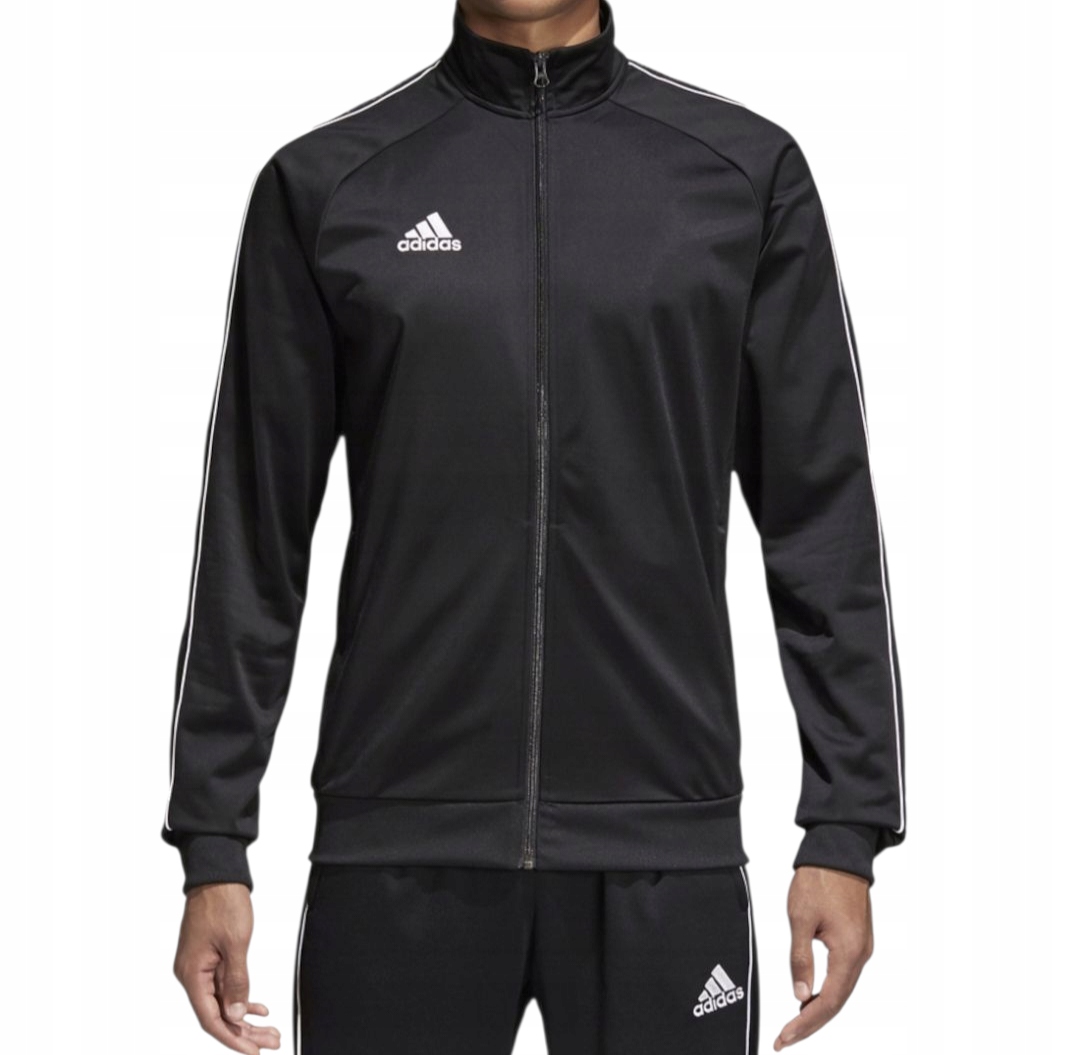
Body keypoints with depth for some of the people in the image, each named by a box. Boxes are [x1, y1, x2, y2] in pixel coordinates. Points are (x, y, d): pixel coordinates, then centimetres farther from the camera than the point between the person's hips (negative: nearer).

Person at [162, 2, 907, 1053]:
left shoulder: (745, 170, 4)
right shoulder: (324, 183, 4)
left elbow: (823, 518, 3)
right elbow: (254, 532, 5)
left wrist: (845, 827, -2)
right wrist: (212, 842, 2)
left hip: (664, 844, 0)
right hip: (399, 842, 0)